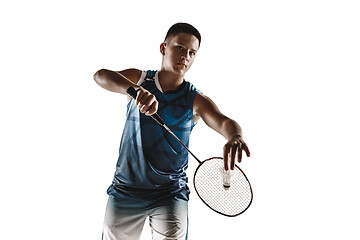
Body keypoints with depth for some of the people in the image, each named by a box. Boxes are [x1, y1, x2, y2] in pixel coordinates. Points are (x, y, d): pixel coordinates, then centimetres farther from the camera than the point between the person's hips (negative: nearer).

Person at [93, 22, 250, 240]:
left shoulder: (196, 101, -5)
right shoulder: (139, 79, -2)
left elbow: (224, 122, -22)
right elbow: (101, 76, -19)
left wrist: (234, 137, -47)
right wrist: (136, 89, -39)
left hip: (170, 195, -1)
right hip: (125, 190, 1)